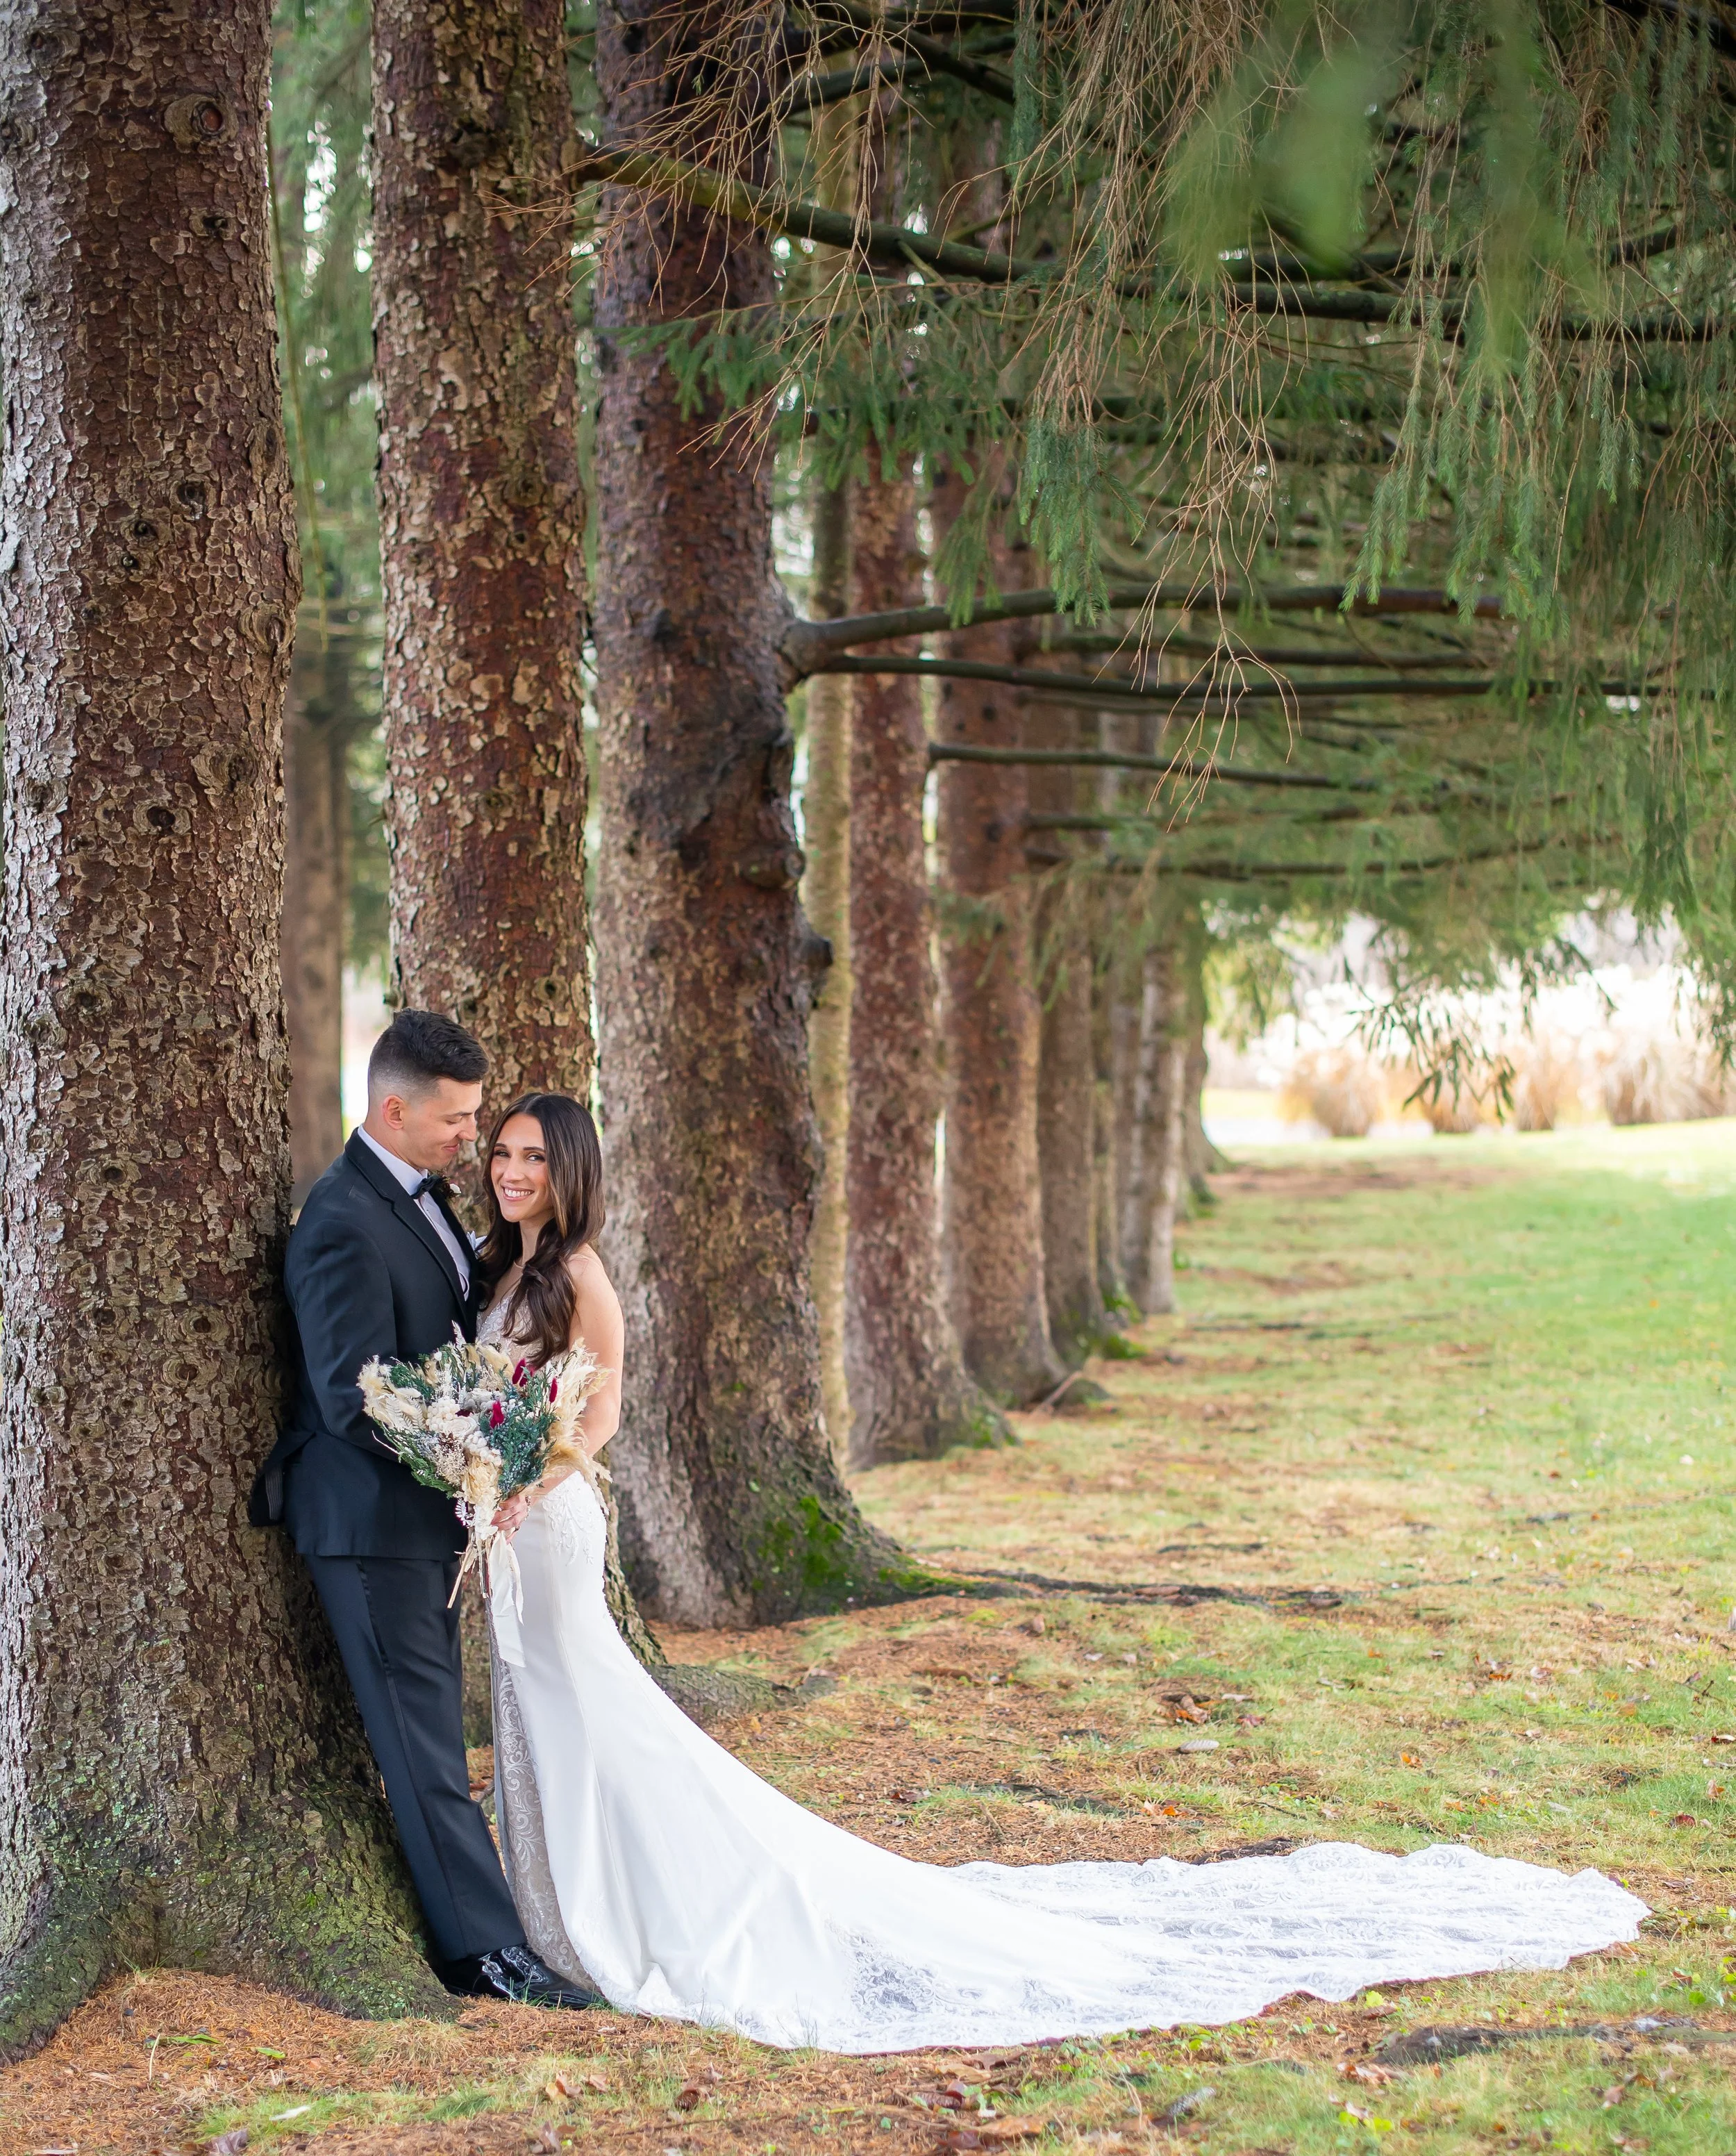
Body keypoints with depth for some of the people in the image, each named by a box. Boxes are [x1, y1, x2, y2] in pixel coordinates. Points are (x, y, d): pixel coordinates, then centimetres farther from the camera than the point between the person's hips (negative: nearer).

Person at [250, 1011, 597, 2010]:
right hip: (373, 1520, -9)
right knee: (422, 1734, -5)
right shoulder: (344, 1226, -21)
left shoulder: (422, 1196, 9)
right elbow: (353, 1403, -25)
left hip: (427, 1513, 9)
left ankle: (451, 1919, 24)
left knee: (425, 1729, 15)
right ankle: (486, 1947, -4)